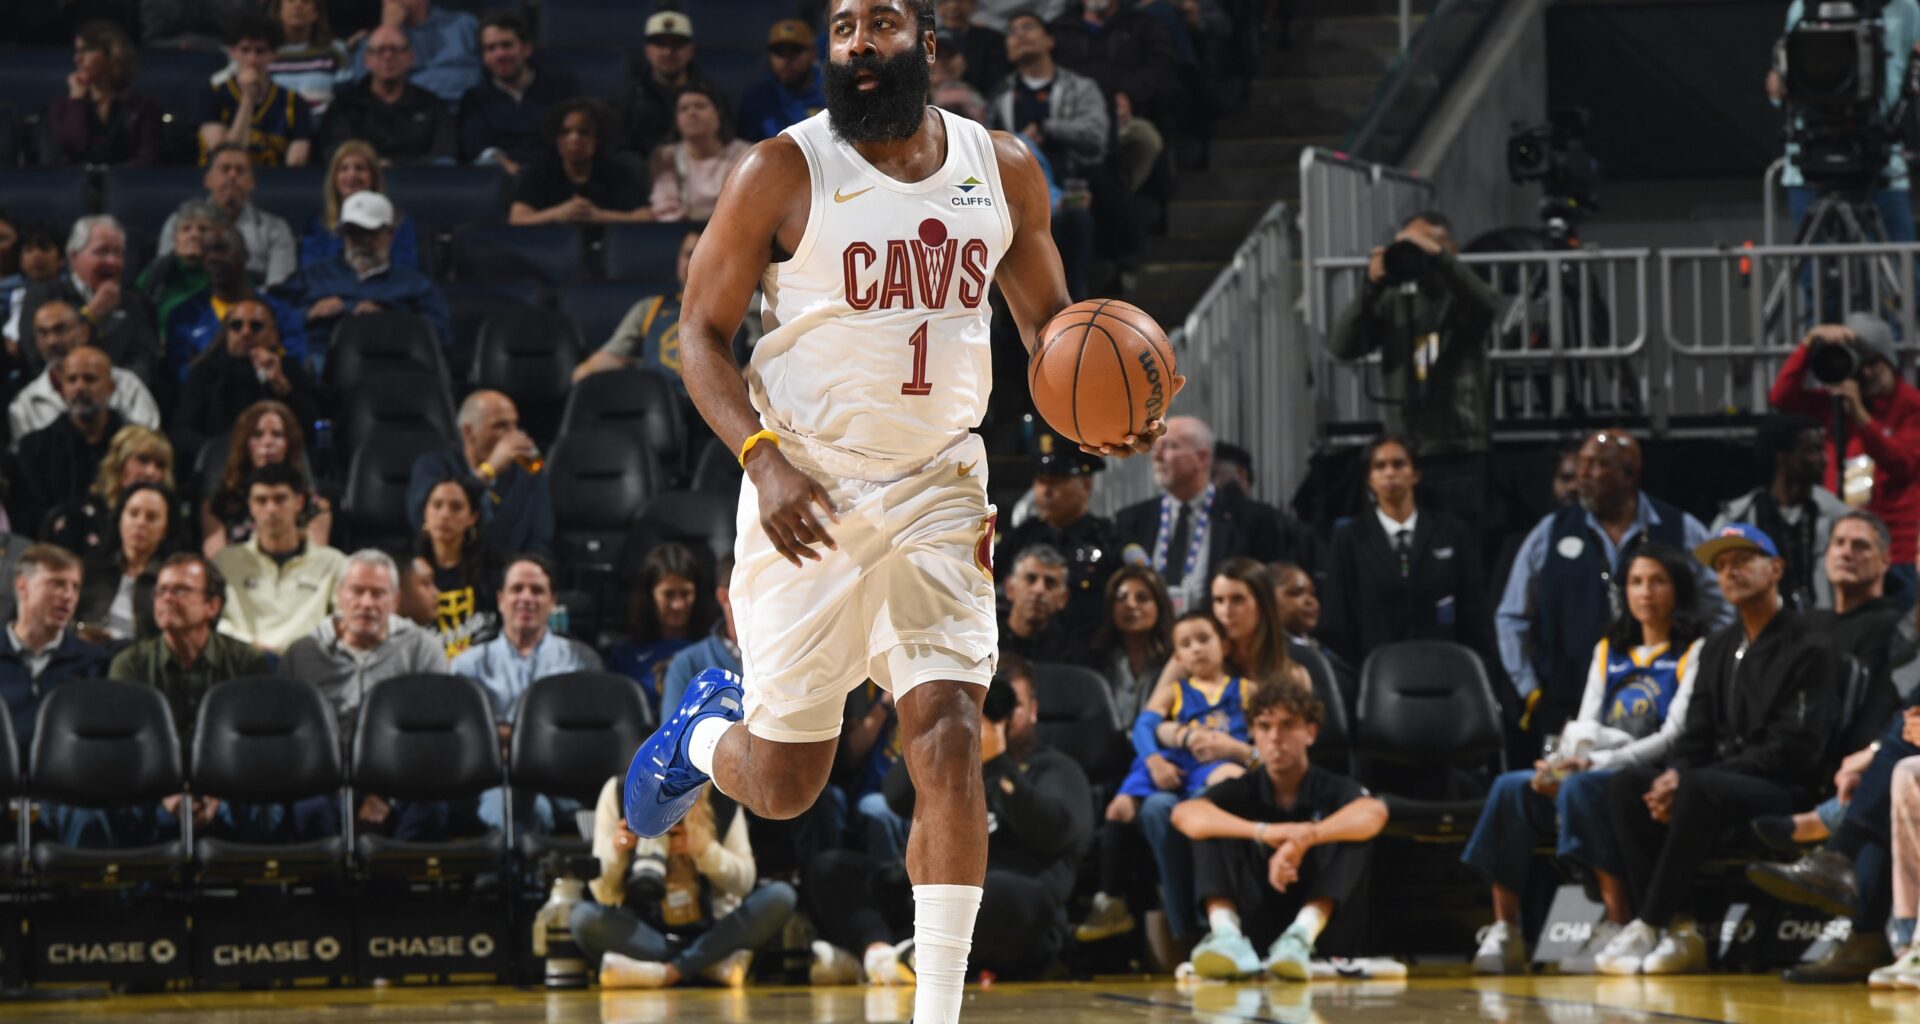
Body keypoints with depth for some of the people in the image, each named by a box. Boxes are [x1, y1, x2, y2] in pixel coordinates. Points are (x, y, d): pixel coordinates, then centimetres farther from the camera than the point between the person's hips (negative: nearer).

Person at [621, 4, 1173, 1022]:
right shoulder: (782, 171, -6)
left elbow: (1049, 319, 17)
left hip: (938, 486, 2)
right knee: (785, 783, 4)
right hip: (808, 489, -2)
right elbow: (701, 333, -3)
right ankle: (703, 730, 41)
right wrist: (762, 457, -19)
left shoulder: (1003, 170, 5)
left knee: (948, 739, -12)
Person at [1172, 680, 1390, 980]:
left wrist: (1302, 840, -42)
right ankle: (1226, 935, -40)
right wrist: (1263, 832, -36)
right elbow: (1185, 815, -20)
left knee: (1353, 836, -21)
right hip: (1253, 919, 1)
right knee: (1212, 831, -14)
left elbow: (1374, 814, -26)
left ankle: (1301, 937, -43)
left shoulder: (1332, 789, 0)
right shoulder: (1243, 791, 4)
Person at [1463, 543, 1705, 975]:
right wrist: (1558, 763, -6)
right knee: (1510, 787, -21)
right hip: (1596, 770, 6)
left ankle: (1618, 927, -36)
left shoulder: (1694, 652, 3)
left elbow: (1674, 737, -8)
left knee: (1580, 788, -37)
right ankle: (1504, 931, -26)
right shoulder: (1608, 651, 24)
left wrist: (1595, 763, -18)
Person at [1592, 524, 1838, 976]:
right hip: (1719, 777, 7)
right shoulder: (1718, 647, 20)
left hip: (1785, 788, -7)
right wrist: (1674, 774, -10)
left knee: (1699, 788, -36)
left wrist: (1688, 781, -18)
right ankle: (1680, 929, -26)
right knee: (1626, 784, -18)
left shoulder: (1806, 648, -5)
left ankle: (1649, 926, -32)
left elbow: (1794, 749, -14)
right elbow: (1695, 733, 17)